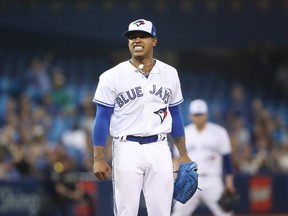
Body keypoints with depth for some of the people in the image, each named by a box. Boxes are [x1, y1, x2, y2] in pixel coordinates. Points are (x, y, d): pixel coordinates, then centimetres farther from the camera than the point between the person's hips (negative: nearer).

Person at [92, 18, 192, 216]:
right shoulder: (112, 77, -2)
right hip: (127, 149, -3)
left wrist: (184, 155, 14)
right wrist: (98, 159, -10)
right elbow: (102, 119, -2)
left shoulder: (169, 74, 8)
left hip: (160, 149, 3)